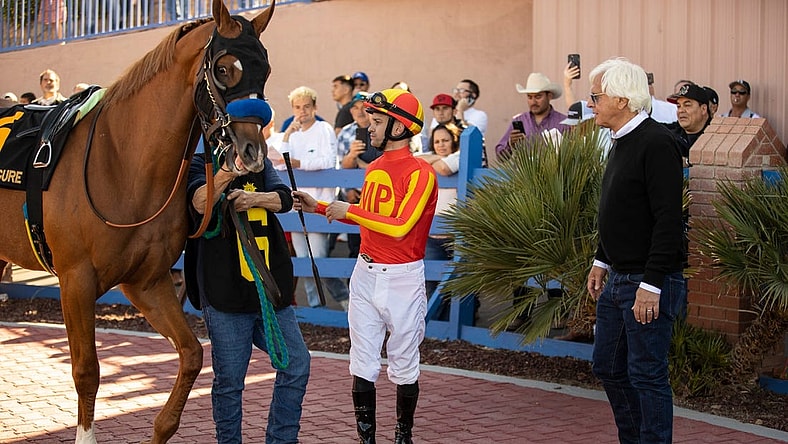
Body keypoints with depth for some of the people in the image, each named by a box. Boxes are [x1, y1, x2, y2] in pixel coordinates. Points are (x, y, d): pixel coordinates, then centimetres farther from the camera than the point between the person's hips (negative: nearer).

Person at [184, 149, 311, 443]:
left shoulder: (261, 164, 13)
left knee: (297, 364, 7)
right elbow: (200, 203, -25)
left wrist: (253, 198, -25)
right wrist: (227, 173, -44)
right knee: (229, 379, 2)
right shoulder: (199, 165, -3)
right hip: (225, 294, -5)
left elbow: (284, 199, -4)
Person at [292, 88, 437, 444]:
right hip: (365, 275, 7)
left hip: (403, 279, -7)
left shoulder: (420, 172, -14)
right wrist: (319, 208, 15)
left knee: (404, 366, 7)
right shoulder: (373, 169, 11)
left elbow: (400, 226, -24)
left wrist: (349, 211, -18)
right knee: (362, 365, 7)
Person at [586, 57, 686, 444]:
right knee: (608, 367, 16)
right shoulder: (621, 143, 13)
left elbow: (669, 221, -23)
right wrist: (602, 261, 22)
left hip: (649, 283, -10)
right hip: (617, 279, 10)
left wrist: (651, 284, -24)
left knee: (647, 375, -3)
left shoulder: (656, 144, -18)